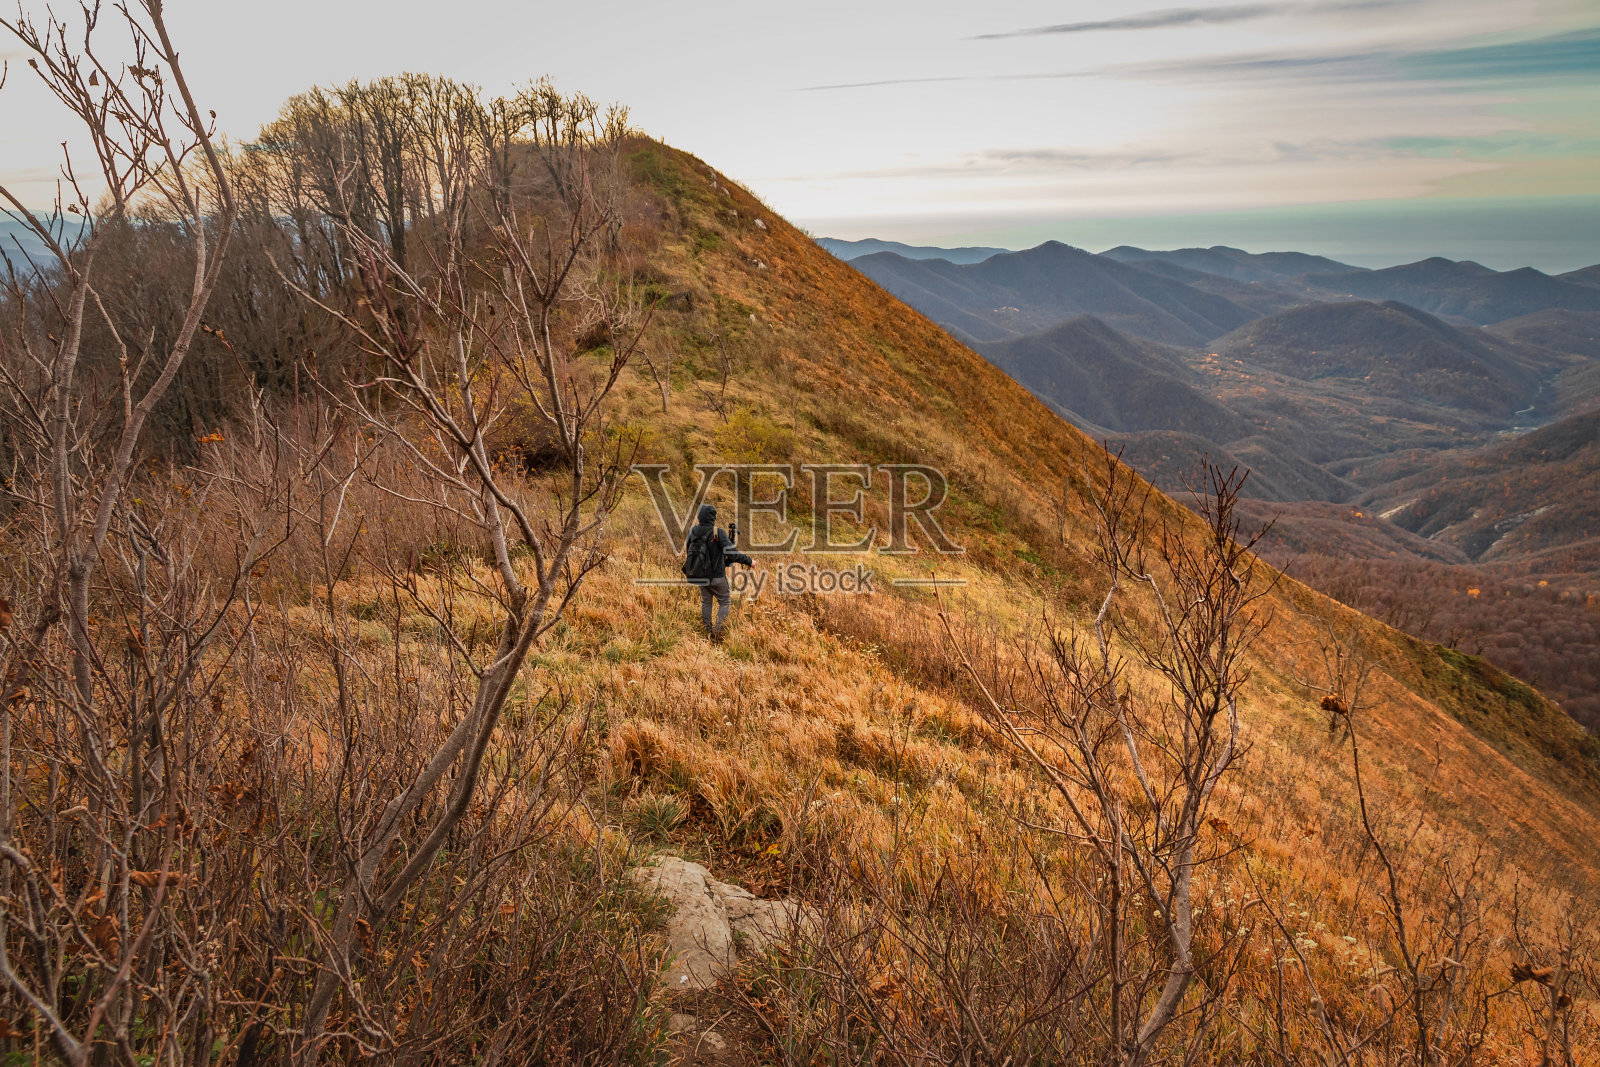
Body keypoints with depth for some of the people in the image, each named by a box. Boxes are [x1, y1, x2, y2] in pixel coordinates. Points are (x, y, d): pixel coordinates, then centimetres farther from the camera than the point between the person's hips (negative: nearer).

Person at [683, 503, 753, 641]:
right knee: (725, 601, 10)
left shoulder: (693, 531, -4)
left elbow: (689, 550, 8)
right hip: (716, 576, -5)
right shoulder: (717, 533, -20)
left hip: (699, 574, 5)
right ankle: (717, 631, 1)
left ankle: (708, 631, 26)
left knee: (706, 602, 20)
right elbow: (731, 553, -23)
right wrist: (749, 561, -15)